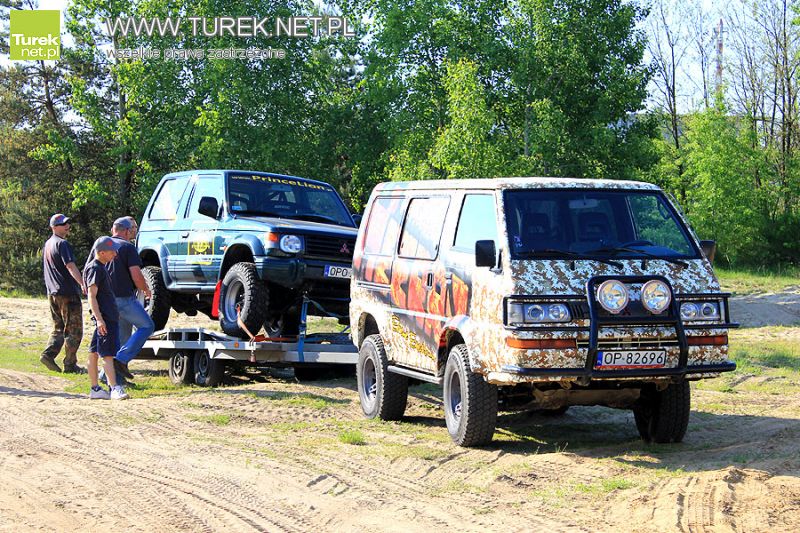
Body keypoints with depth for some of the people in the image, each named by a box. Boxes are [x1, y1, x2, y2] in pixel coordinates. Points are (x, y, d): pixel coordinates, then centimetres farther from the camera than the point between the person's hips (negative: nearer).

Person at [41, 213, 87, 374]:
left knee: (58, 328, 17)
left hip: (52, 293, 9)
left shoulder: (48, 244, 15)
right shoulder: (62, 244, -13)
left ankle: (48, 354, 0)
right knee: (74, 330, -1)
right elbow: (70, 266, -26)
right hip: (68, 293, -9)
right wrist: (82, 283, -36)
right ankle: (70, 364, -1)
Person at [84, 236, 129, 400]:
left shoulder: (101, 268, 17)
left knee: (94, 353, 10)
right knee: (108, 355, -12)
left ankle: (95, 389, 14)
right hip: (104, 318, -10)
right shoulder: (95, 269, -13)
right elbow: (92, 296, -19)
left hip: (109, 317, 10)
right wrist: (99, 318, -26)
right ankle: (115, 389, -16)